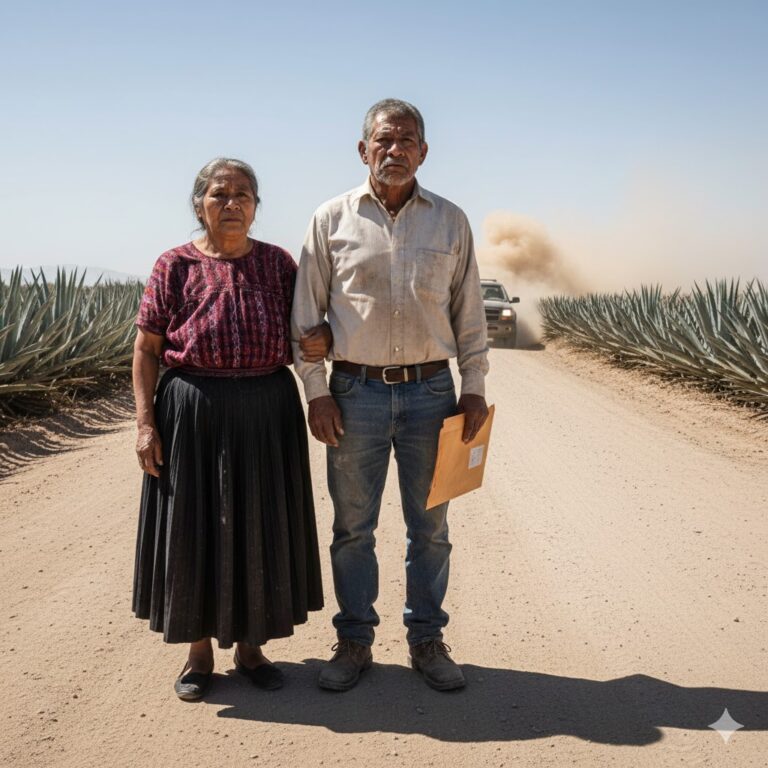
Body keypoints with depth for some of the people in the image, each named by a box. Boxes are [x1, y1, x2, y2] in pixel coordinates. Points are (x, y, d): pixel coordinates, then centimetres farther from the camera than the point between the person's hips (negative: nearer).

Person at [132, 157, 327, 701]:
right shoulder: (176, 266, -1)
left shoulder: (278, 263, 6)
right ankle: (199, 652, 23)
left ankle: (250, 646, 26)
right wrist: (146, 422, -8)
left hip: (268, 412, 2)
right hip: (194, 414, -2)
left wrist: (319, 341, -9)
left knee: (261, 528, 9)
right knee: (195, 528, 6)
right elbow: (146, 350, -1)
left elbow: (303, 330, 15)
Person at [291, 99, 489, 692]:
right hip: (355, 391, -1)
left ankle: (427, 640, 23)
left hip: (430, 390, 1)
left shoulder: (450, 221, 7)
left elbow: (469, 313, 10)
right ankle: (354, 642, 21)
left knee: (430, 526, 9)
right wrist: (316, 391, -3)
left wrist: (474, 388, 4)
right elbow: (306, 313, 3)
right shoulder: (332, 219, 2)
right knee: (353, 526, 7)